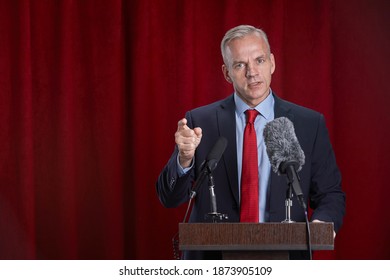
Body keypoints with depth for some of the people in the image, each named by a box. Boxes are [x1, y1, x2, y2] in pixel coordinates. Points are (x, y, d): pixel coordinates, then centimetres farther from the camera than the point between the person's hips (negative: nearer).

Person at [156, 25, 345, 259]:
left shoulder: (310, 124, 8)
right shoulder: (200, 122, 7)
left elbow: (331, 195, 12)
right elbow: (170, 198, 4)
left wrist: (322, 223, -11)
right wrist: (185, 158, -16)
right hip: (214, 266, -1)